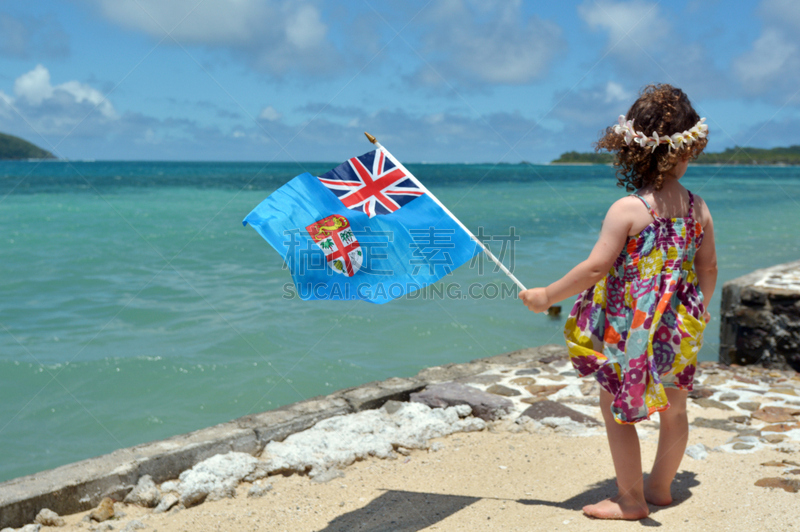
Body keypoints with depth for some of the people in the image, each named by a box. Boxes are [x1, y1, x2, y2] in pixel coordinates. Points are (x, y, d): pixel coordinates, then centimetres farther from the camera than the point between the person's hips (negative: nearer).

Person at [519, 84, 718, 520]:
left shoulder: (627, 209, -18)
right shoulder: (698, 209, -2)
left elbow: (594, 269, -22)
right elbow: (708, 268, 8)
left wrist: (547, 296, -11)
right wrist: (698, 313, 25)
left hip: (632, 331, -6)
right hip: (679, 330, 6)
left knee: (616, 409, 8)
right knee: (673, 408, 20)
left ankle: (631, 499, 18)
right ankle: (660, 487, 37)